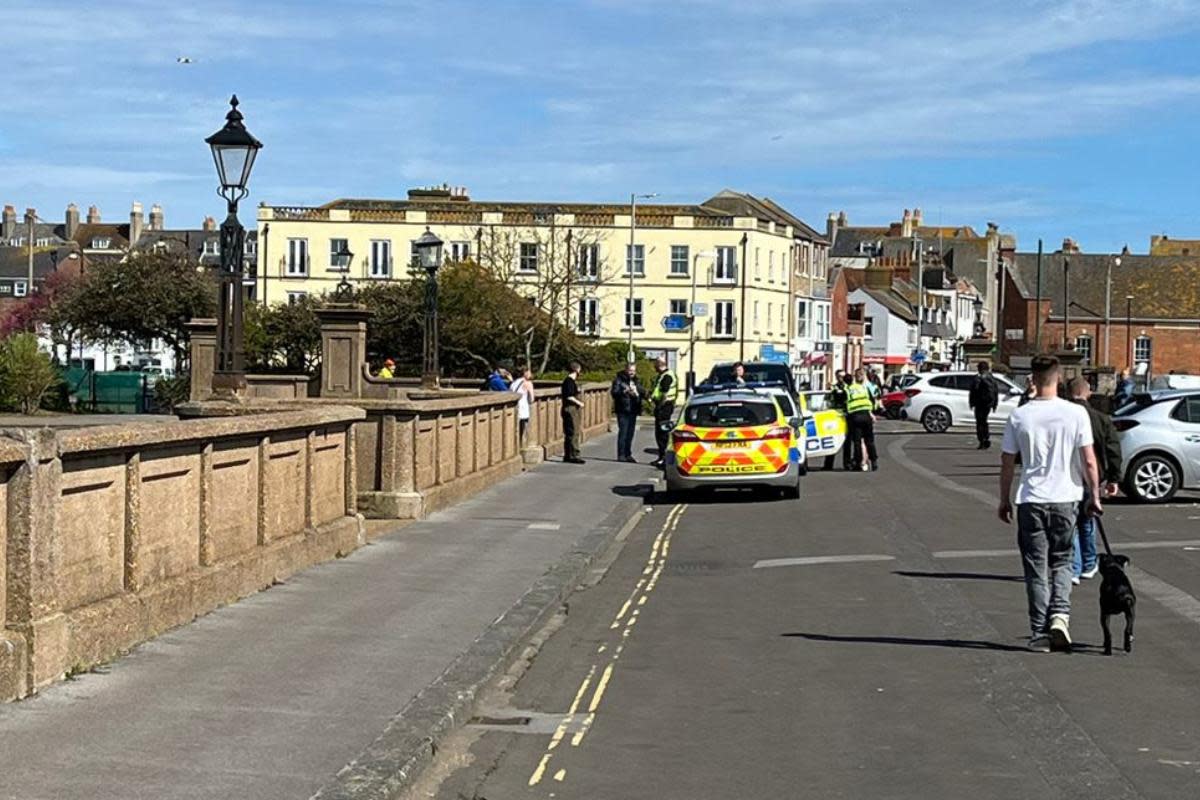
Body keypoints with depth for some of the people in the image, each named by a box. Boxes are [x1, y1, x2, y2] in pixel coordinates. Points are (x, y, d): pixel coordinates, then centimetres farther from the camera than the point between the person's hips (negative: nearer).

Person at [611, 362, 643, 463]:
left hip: (633, 410, 6)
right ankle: (621, 455, -8)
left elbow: (642, 393, 15)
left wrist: (637, 393, -7)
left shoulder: (636, 381, 17)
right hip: (623, 410, -6)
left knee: (630, 433, 8)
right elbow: (614, 393, -12)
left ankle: (628, 454, 15)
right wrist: (624, 391, -27)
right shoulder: (619, 380, -2)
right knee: (623, 432, -10)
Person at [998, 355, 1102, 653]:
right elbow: (1089, 462, -5)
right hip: (1065, 499, 0)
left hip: (1030, 501, 0)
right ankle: (1060, 613, -4)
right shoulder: (1076, 414, -6)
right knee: (1061, 561, 17)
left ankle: (1040, 633, 7)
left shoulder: (1018, 417, -4)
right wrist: (1094, 496, 8)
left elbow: (1007, 464, 2)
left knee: (1036, 568, 7)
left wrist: (1004, 501, 13)